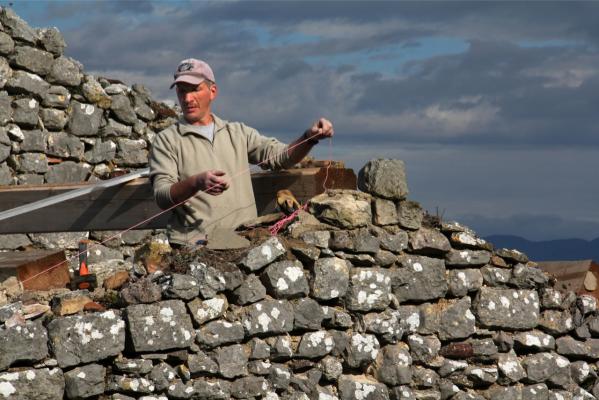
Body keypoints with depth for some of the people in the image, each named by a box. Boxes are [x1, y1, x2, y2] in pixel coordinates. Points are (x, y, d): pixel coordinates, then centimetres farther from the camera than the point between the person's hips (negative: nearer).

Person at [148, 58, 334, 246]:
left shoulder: (238, 133, 19)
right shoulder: (167, 140, 7)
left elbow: (281, 157, 10)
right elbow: (162, 197, -6)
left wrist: (310, 137, -10)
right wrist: (196, 183, -26)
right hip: (193, 244, -3)